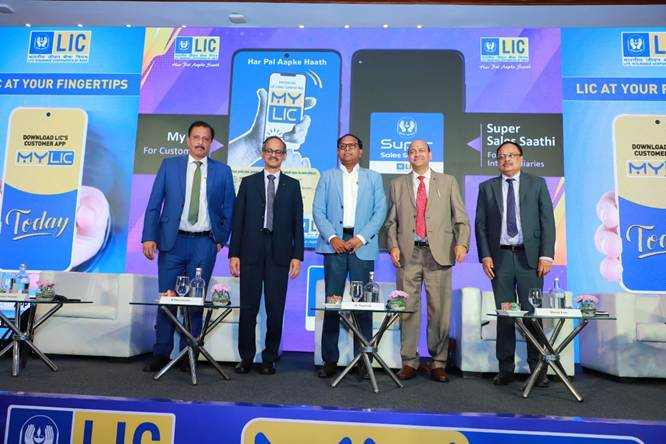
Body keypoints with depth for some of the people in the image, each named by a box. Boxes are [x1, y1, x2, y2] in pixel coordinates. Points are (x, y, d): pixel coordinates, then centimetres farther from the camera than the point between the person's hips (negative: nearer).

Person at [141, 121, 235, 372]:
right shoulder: (169, 166, 7)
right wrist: (149, 237, -5)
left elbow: (229, 208, 9)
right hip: (173, 241, 0)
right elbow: (154, 205, 3)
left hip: (204, 243, 0)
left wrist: (222, 239, 2)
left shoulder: (222, 171, 6)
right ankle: (161, 354, 15)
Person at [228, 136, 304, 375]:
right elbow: (238, 219, 5)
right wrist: (234, 253, -1)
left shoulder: (292, 185, 10)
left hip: (279, 254, 0)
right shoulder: (248, 182, 10)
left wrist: (297, 256, -2)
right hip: (251, 252, 0)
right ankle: (246, 357, 17)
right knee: (248, 307, 4)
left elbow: (298, 222, 5)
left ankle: (269, 359, 15)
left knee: (276, 309, 3)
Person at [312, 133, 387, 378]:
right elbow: (318, 210, 5)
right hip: (335, 243, 0)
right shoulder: (327, 177, 14)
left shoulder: (373, 178, 14)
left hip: (362, 245, 0)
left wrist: (361, 238, -8)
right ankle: (330, 360, 8)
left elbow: (380, 211, 4)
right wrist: (332, 237, -9)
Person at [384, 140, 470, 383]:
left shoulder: (448, 182, 12)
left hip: (438, 253, -1)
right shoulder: (398, 184, 15)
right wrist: (393, 245, -3)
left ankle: (438, 363, 12)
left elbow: (461, 218, 7)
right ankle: (409, 362, 13)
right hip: (408, 253, 1)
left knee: (440, 310, 1)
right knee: (408, 309, 3)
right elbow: (391, 221, 11)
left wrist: (461, 243, -8)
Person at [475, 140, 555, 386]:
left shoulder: (537, 184, 8)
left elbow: (547, 221, 3)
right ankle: (505, 368, 15)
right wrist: (485, 256, -3)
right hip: (500, 257, 1)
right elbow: (480, 224, 6)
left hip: (529, 256, -1)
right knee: (504, 314, 6)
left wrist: (546, 255, -6)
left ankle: (537, 368, 14)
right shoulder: (487, 187, 10)